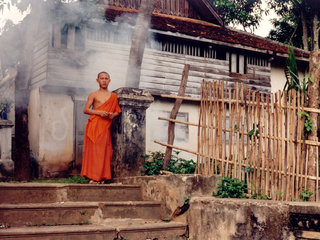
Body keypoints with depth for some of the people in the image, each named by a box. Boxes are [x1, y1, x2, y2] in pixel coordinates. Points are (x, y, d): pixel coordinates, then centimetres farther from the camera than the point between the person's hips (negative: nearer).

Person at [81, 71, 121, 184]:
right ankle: (93, 177, -7)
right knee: (93, 150, -8)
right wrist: (99, 112, -12)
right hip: (94, 125, -2)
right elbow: (85, 110, 1)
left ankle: (101, 177, 2)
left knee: (104, 151, -2)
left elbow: (117, 111, 20)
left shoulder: (113, 96, 15)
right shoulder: (93, 95, 7)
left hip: (105, 127, 3)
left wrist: (113, 115, -3)